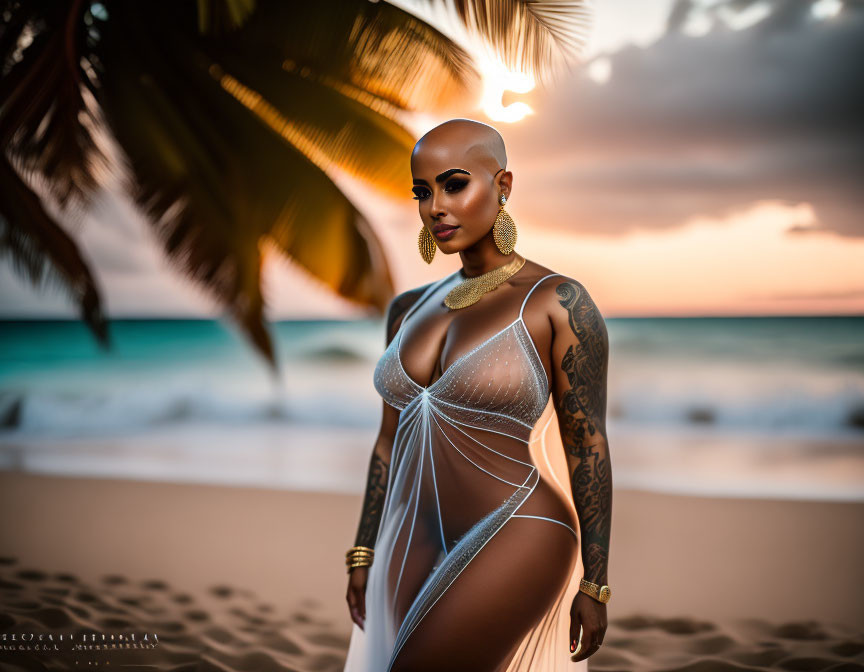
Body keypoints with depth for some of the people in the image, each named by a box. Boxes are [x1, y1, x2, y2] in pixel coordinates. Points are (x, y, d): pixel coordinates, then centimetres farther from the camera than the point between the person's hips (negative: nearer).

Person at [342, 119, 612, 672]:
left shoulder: (560, 304, -11)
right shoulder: (411, 310, 8)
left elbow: (589, 446, -9)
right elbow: (392, 439, 12)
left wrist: (594, 584, -8)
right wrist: (365, 555, 12)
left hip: (513, 543, -6)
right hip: (416, 551, 7)